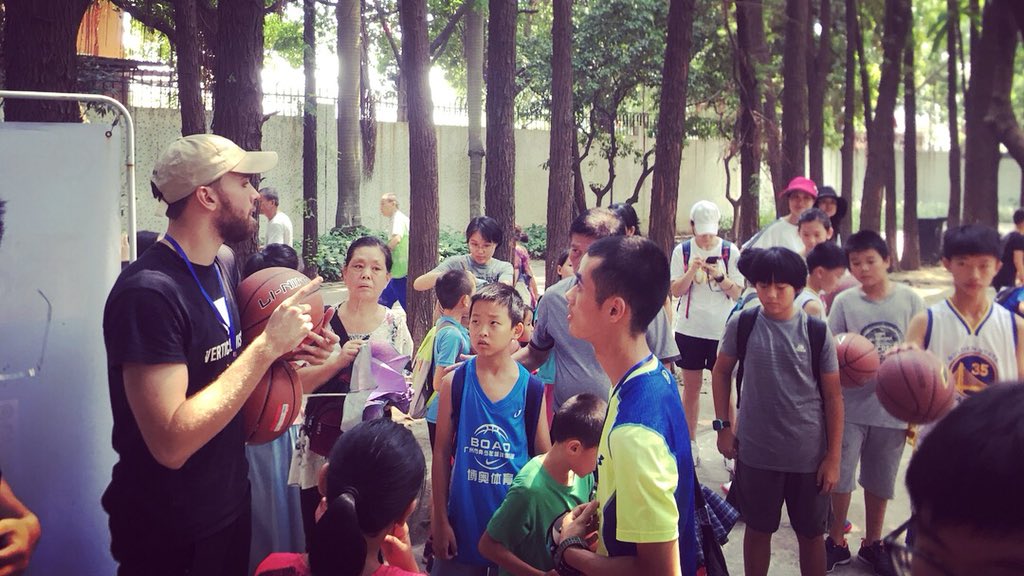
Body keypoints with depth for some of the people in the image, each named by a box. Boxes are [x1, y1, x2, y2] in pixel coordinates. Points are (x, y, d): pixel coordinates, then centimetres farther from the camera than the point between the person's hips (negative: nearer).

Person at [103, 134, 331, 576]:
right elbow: (172, 443, -30)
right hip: (169, 535, -8)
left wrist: (283, 348, -4)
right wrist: (268, 345, -27)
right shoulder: (149, 292, -25)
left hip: (231, 501, 8)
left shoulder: (223, 263, 1)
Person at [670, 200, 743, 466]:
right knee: (691, 387, 9)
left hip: (722, 329, -1)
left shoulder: (730, 251, -2)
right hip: (690, 328, 1)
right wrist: (692, 271, -19)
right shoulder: (682, 251, 0)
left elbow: (738, 293, -2)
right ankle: (691, 444, 20)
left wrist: (720, 277, -20)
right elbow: (675, 290, -2)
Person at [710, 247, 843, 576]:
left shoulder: (817, 332, -8)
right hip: (755, 451, 0)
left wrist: (834, 457, -4)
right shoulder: (742, 324, -7)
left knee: (810, 533, 15)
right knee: (758, 529, 17)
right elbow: (721, 372, 7)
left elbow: (833, 396, -3)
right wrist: (722, 425, 2)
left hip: (809, 454, 0)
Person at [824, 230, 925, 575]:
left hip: (893, 408, 1)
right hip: (850, 407, 0)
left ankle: (872, 544, 33)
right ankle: (836, 542, 24)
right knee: (840, 476, 3)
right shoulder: (844, 302, -4)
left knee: (880, 481, 14)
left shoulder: (910, 300, -3)